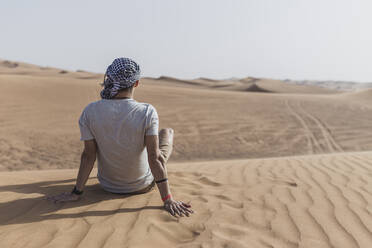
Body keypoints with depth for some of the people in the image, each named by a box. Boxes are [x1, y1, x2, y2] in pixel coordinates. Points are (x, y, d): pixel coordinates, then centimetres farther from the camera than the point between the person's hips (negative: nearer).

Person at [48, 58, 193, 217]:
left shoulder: (90, 112, -18)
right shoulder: (147, 112, -26)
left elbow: (88, 155, -13)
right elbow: (155, 158, -26)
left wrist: (76, 193, 0)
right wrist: (168, 200, -19)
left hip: (108, 185, 3)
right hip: (143, 186, -2)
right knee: (168, 132, 20)